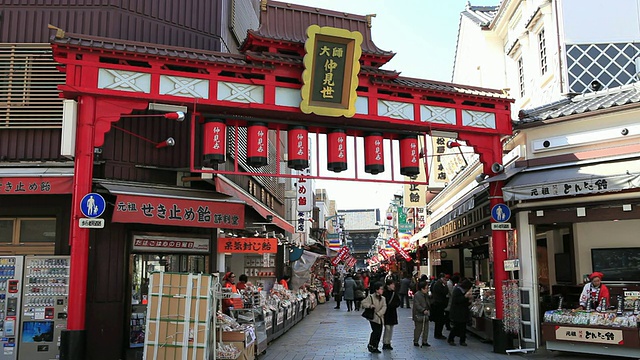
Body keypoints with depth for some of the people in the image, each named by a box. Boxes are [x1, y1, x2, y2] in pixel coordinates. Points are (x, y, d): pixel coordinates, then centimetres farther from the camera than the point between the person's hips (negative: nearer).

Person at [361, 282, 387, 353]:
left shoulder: (383, 298, 12)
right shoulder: (371, 297, -3)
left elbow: (384, 307, -1)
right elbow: (363, 303, -7)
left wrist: (378, 313, -15)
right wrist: (369, 305, -23)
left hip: (380, 318, 5)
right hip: (373, 318, -5)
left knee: (379, 333, 5)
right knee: (375, 331, -15)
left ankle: (375, 347, 16)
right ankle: (370, 345, 2)